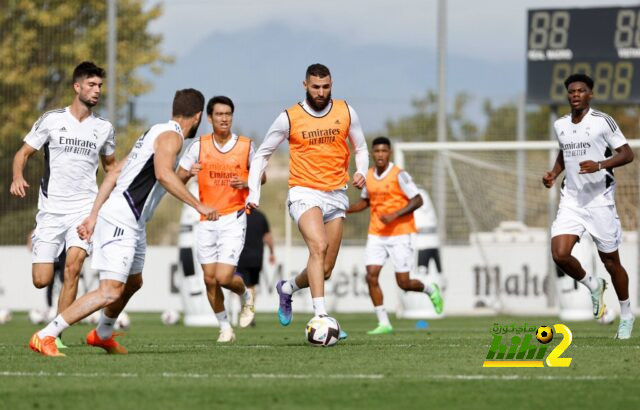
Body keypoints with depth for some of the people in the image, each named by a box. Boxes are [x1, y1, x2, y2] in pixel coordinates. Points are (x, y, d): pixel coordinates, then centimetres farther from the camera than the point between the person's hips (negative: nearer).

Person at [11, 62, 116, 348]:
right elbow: (23, 153, 5)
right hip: (51, 209, -1)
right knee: (41, 280, -5)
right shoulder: (51, 120, 1)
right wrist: (17, 177, -16)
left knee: (73, 267, -21)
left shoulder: (104, 128, 9)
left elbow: (110, 165, 25)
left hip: (85, 209, 1)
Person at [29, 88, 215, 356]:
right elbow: (163, 174, -27)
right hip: (121, 220, -11)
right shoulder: (171, 136, -8)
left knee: (133, 284, 28)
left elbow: (115, 173, 19)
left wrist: (94, 216, 18)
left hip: (132, 223, 11)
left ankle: (102, 335, 47)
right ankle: (44, 337, -19)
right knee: (111, 291, -17)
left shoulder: (155, 132, 21)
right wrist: (198, 206, -25)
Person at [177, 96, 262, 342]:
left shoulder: (246, 146, -1)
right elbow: (178, 178, 3)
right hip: (206, 220, 2)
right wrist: (188, 173, -21)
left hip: (233, 219, -2)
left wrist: (247, 183, -11)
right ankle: (225, 328, 20)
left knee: (224, 278, -13)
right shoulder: (199, 146, 0)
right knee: (210, 279, 3)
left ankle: (246, 297, 20)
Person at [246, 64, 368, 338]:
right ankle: (320, 315, -34)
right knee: (318, 246, -29)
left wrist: (361, 172, -6)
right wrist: (254, 192, -5)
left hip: (336, 195, 4)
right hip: (305, 194, -4)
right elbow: (262, 154, 6)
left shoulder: (345, 112, 4)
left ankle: (287, 289, 35)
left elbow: (361, 148, 16)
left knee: (325, 270, 5)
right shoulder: (289, 118, -3)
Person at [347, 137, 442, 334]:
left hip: (399, 234, -5)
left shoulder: (399, 175, -12)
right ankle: (383, 323, -3)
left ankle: (431, 290, 30)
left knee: (403, 283, -4)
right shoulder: (369, 176, 7)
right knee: (371, 276, -10)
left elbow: (417, 200, -13)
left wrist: (394, 215, -22)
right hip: (376, 235, 5)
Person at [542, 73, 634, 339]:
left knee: (610, 261, 4)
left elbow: (627, 154, -9)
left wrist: (600, 165, -24)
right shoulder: (560, 125, 9)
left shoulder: (602, 122, -8)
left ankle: (626, 314, 24)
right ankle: (593, 285, 14)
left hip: (599, 200, -4)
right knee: (560, 254, -15)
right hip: (571, 200, 4)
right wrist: (553, 173, 9)